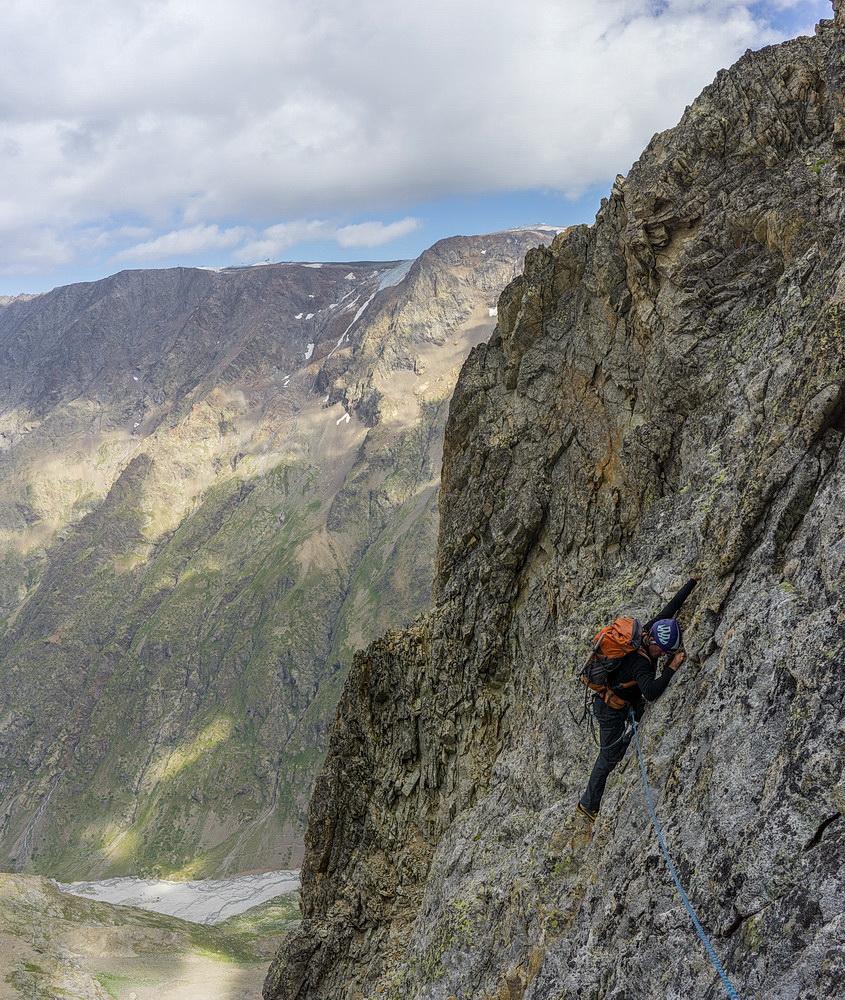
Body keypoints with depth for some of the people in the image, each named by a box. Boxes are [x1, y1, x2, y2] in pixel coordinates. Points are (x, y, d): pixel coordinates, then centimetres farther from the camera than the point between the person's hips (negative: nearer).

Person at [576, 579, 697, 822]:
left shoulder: (647, 631, -14)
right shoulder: (639, 661, -36)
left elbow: (671, 607, -4)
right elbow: (651, 693, -49)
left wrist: (693, 581, 0)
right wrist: (672, 667, -44)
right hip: (611, 708, -8)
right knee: (609, 757, 6)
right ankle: (588, 805, 21)